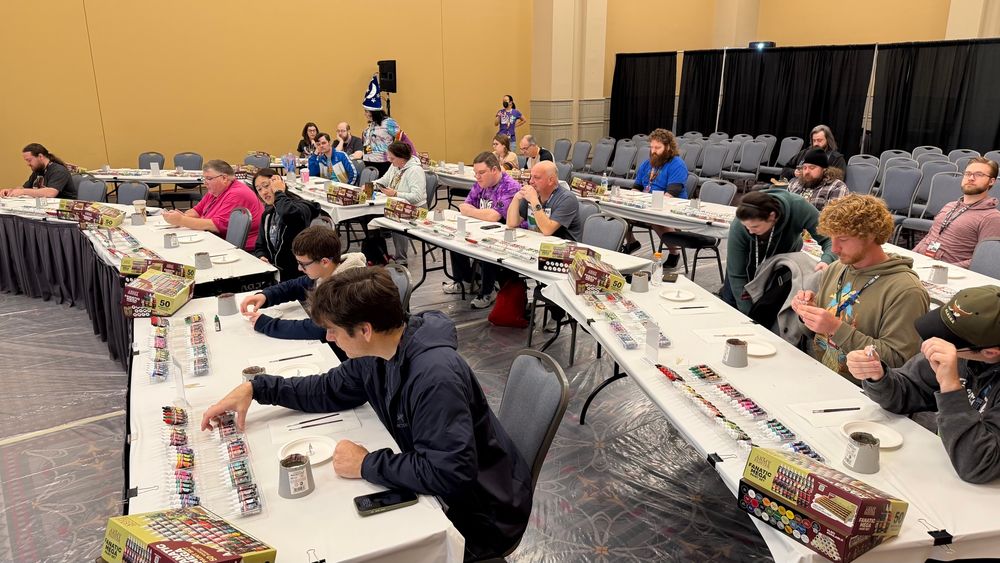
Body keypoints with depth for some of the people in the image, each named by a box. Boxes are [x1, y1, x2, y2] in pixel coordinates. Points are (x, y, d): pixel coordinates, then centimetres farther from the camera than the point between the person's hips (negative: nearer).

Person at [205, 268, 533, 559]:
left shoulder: (435, 377, -34)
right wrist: (255, 388, 3)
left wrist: (367, 465, -26)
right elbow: (329, 391, 11)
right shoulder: (377, 352, -6)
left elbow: (452, 475, -36)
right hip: (436, 489, 7)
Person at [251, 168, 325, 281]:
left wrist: (279, 193, -16)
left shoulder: (301, 207, -9)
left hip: (296, 275, -7)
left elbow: (288, 214, -36)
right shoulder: (267, 215, 15)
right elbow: (260, 246, 21)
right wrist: (261, 257, -4)